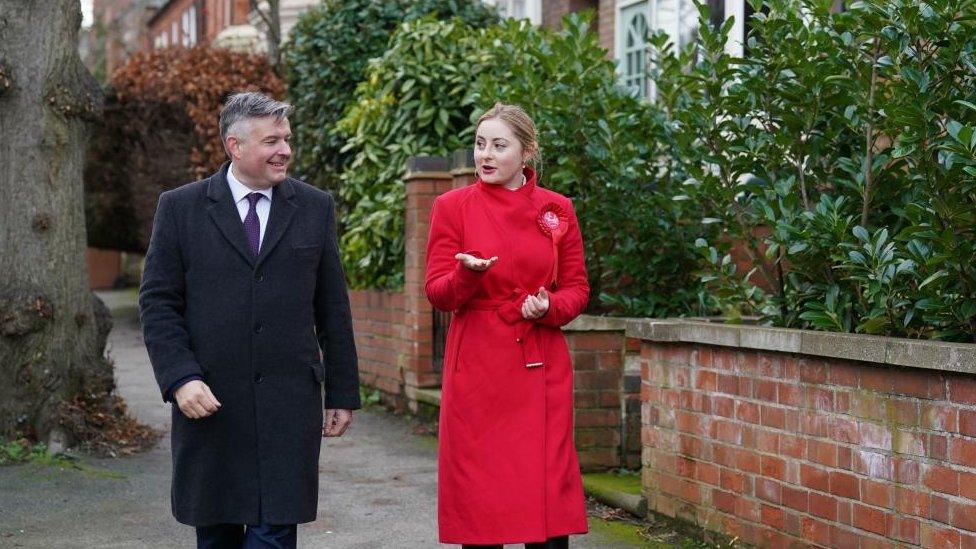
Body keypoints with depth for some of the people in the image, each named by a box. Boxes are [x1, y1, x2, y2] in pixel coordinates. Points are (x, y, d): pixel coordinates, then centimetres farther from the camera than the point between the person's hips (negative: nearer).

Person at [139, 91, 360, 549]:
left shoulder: (315, 208, 7)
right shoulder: (180, 208, 2)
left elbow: (333, 310, 9)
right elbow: (158, 303, 0)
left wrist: (342, 393, 8)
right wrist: (180, 379, -13)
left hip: (289, 403, 0)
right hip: (210, 403, 0)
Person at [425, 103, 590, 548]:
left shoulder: (557, 210, 7)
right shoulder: (452, 206, 2)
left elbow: (577, 288, 11)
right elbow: (437, 292, -1)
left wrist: (549, 307, -10)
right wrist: (468, 274, -22)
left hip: (542, 368, 1)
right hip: (476, 365, -1)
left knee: (548, 489, -1)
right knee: (479, 493, 0)